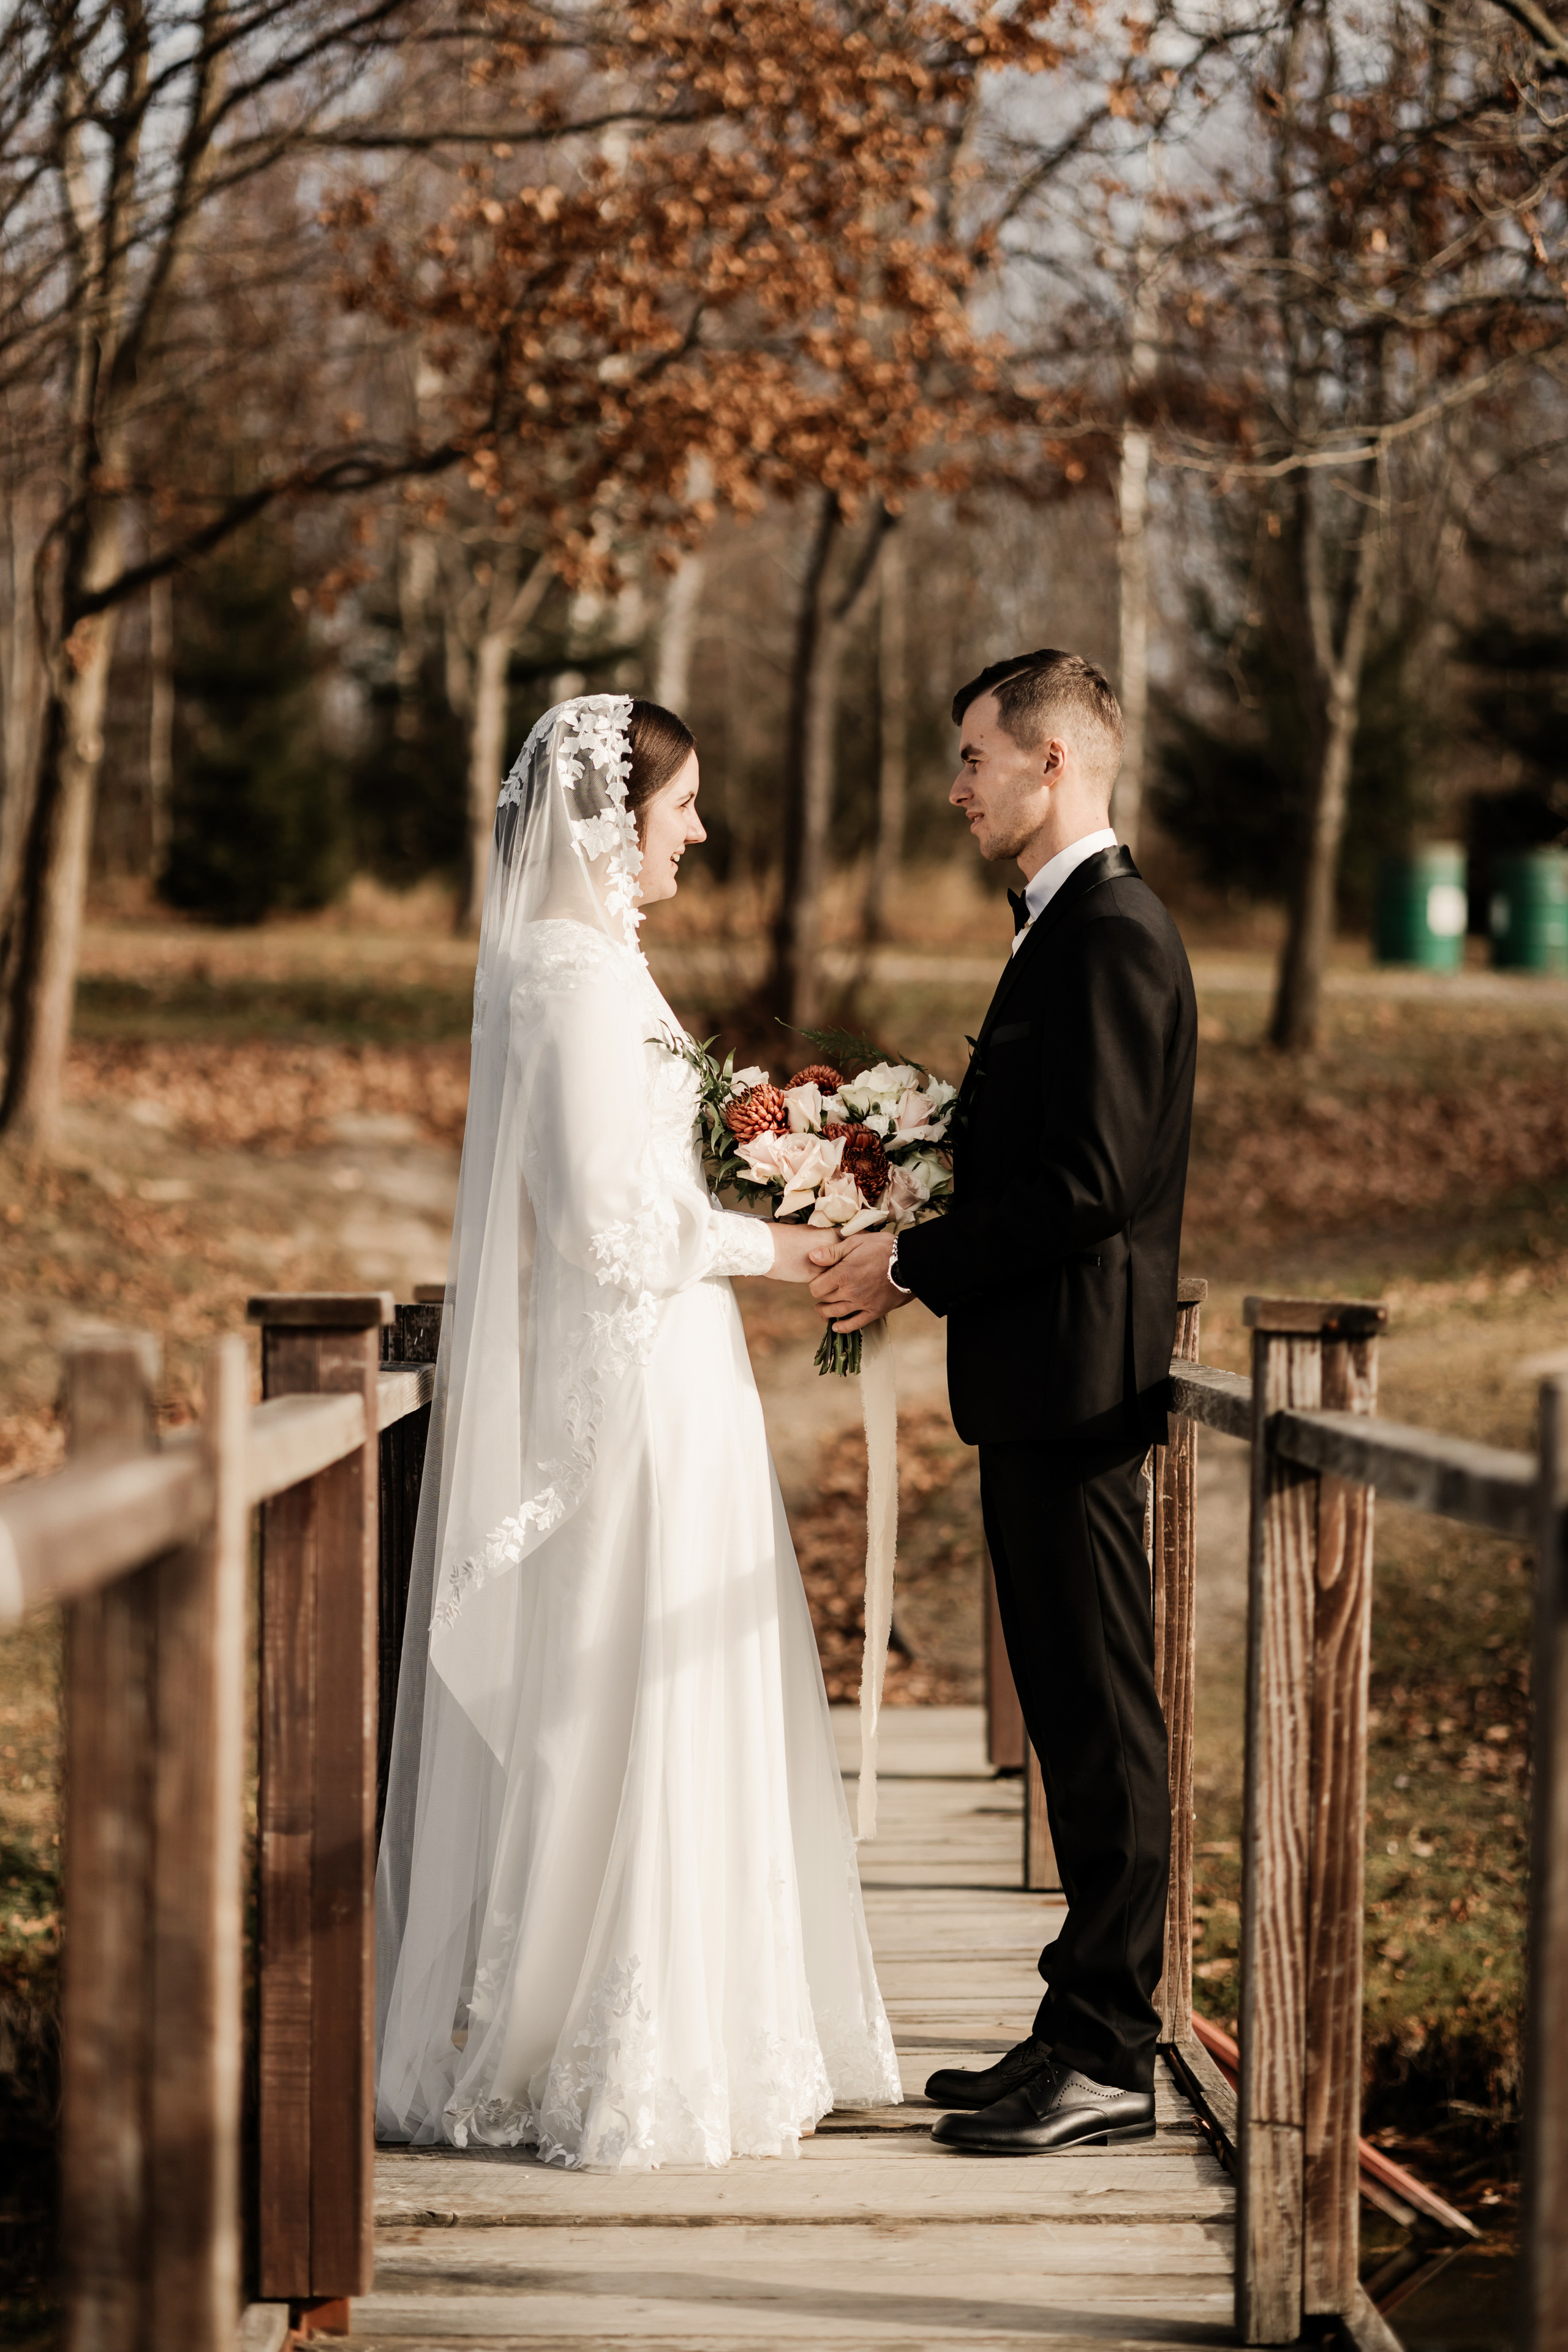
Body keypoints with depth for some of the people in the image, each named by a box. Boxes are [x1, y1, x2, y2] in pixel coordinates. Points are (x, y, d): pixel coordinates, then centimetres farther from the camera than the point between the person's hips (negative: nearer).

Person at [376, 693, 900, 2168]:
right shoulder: (582, 976, -17)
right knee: (627, 1720, -3)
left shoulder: (565, 959, 14)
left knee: (561, 1723, 13)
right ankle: (612, 2067, 3)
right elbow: (616, 1224, -20)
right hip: (632, 1389, -10)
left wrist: (747, 1228, 14)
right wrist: (770, 1248, -9)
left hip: (596, 1384, 10)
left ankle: (512, 2045, 21)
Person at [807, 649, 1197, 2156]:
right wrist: (921, 1258, 10)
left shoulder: (1111, 934, -15)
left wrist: (911, 1264, -15)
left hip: (1074, 1380, -11)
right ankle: (1083, 2029, 21)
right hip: (1039, 1381, 11)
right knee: (1073, 1720, 14)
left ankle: (1105, 2059, 0)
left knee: (1102, 1722, -5)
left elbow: (1091, 1183, -22)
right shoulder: (1070, 929, 17)